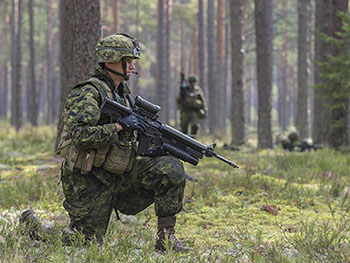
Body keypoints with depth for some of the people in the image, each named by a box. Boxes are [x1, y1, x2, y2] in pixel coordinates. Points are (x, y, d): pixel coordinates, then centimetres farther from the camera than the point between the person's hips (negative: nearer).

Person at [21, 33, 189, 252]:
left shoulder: (123, 93, 11)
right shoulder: (89, 93, -16)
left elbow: (133, 136, 19)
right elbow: (79, 136, -28)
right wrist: (119, 125, -27)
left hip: (120, 174, 7)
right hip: (89, 182, -7)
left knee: (171, 168, -12)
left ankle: (166, 237, -6)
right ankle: (34, 226, 24)